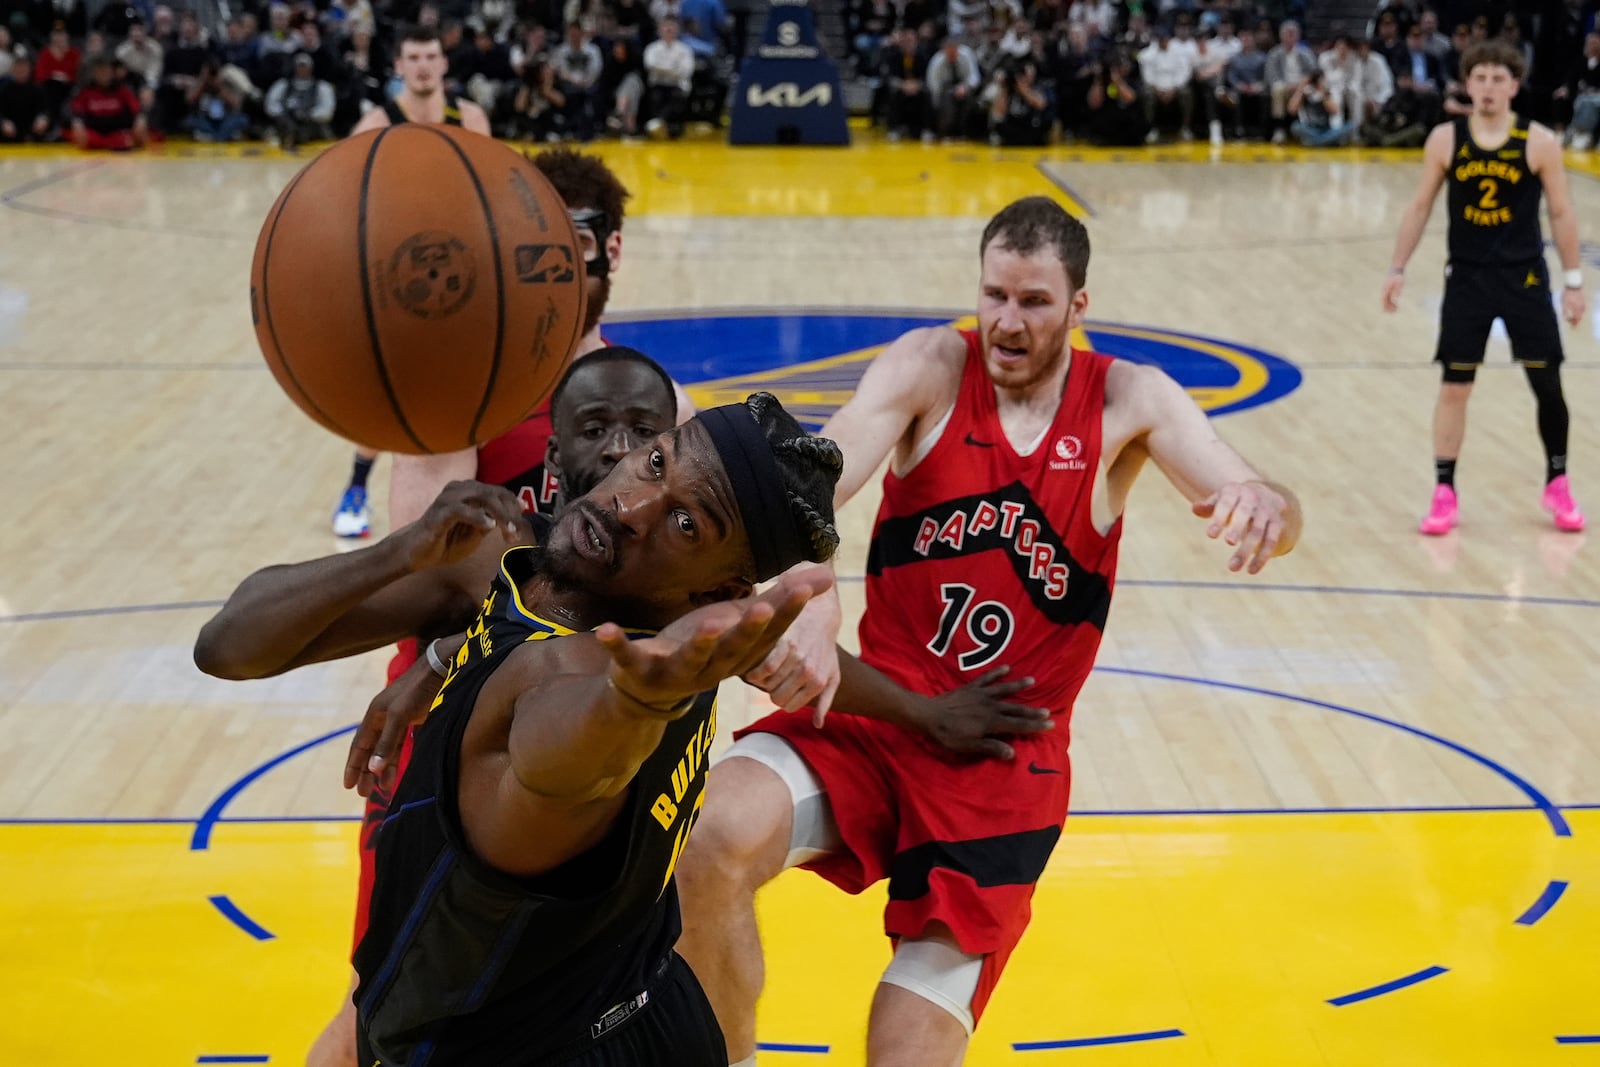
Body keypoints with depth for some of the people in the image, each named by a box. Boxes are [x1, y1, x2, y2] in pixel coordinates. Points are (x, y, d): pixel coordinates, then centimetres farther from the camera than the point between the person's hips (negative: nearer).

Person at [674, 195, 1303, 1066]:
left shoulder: (1128, 402, -1)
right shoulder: (930, 369, -4)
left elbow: (1270, 512, -11)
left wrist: (1262, 505, -38)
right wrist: (813, 606, -41)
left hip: (1003, 767, 0)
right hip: (874, 714, 0)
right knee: (718, 844, -29)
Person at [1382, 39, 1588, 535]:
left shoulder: (1539, 142, -8)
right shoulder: (1445, 139, -4)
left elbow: (1561, 213, -1)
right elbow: (1420, 206, 4)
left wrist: (1573, 280, -1)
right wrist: (1397, 269, 3)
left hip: (1525, 277, 0)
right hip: (1466, 278, 1)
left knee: (1547, 384, 3)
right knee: (1454, 386, 0)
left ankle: (1557, 485, 21)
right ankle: (1444, 493, 9)